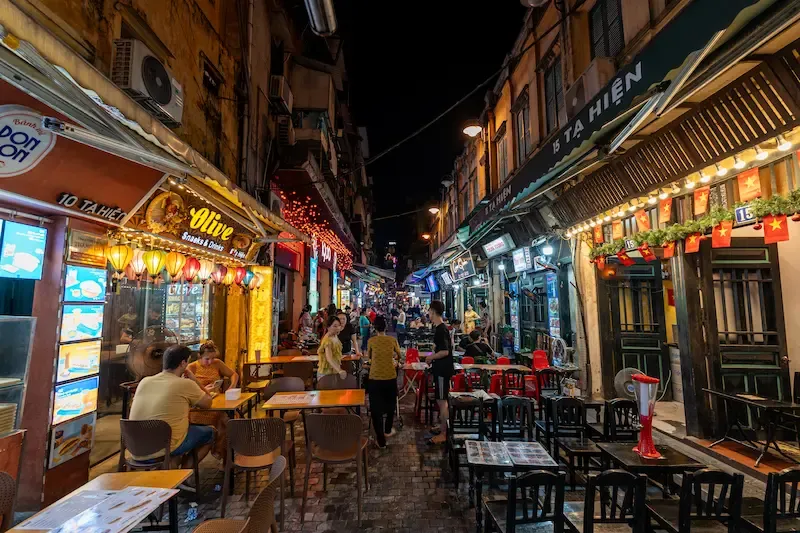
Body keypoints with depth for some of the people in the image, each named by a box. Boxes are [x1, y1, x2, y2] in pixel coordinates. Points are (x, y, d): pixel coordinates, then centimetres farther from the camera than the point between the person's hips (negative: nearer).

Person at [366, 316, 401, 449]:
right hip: (391, 377, 2)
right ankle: (388, 430, 41)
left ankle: (381, 440, 11)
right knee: (390, 405, 24)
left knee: (376, 408, 8)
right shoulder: (393, 340, -3)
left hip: (375, 378, -2)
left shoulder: (371, 341, -5)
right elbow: (398, 356, 14)